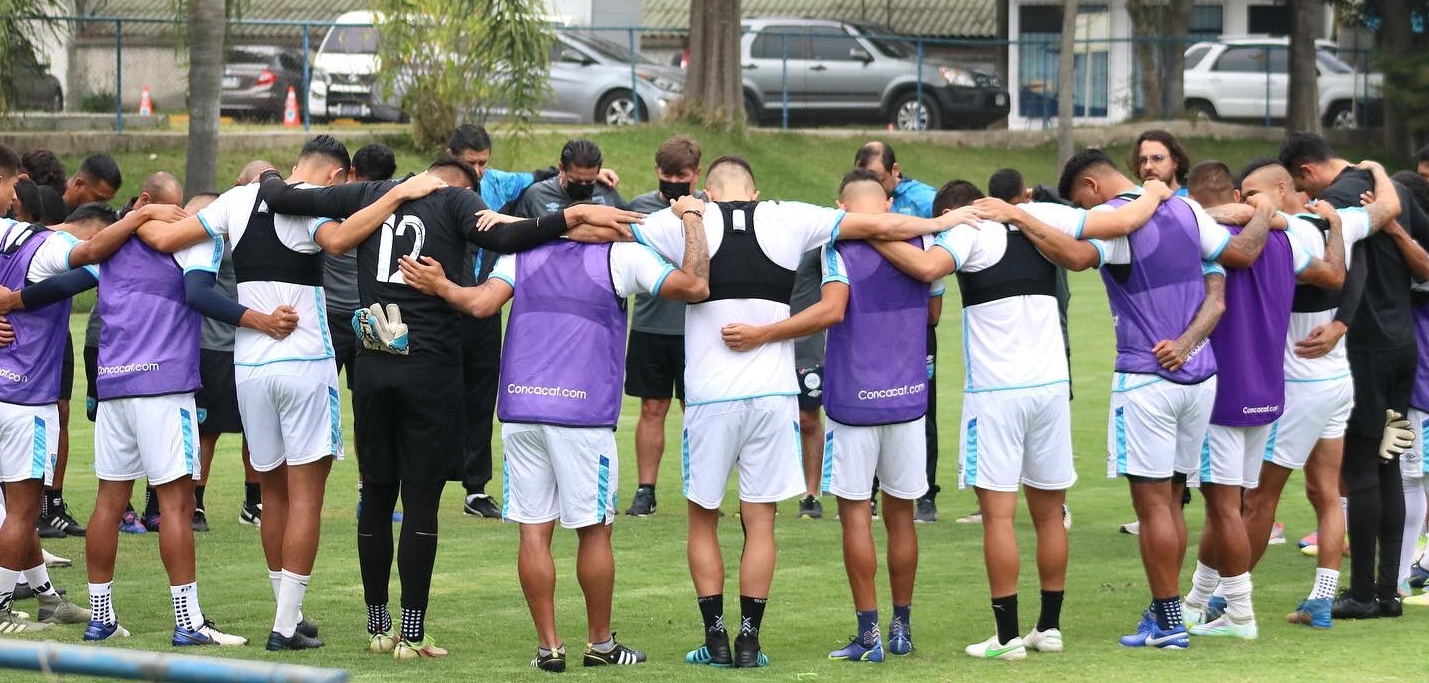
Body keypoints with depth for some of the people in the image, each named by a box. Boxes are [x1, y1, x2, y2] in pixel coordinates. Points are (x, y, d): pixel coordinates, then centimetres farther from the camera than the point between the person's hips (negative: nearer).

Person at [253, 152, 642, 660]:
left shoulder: (369, 195, 11)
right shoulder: (456, 200, 0)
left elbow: (283, 199, 10)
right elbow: (502, 237, -20)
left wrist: (268, 178, 32)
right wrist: (573, 217, -26)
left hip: (372, 368, 4)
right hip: (430, 368, -4)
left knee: (377, 498, 13)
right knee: (421, 500, 1)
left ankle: (378, 628, 21)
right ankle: (413, 635, 1)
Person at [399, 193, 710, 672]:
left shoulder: (522, 250, 8)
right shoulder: (620, 256, -1)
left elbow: (482, 303, -4)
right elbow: (695, 286, -3)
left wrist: (440, 287, 13)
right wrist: (692, 219, 9)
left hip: (520, 406, 3)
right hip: (583, 412, -3)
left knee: (534, 531, 5)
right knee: (594, 531, 8)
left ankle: (548, 646, 5)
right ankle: (600, 644, 17)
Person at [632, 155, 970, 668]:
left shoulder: (688, 221, 0)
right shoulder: (788, 220, 3)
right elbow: (880, 225, 7)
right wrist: (941, 223, 20)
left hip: (710, 395, -1)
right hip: (773, 394, 1)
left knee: (703, 520, 12)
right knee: (760, 523, 7)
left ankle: (715, 638, 9)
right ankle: (749, 640, 5)